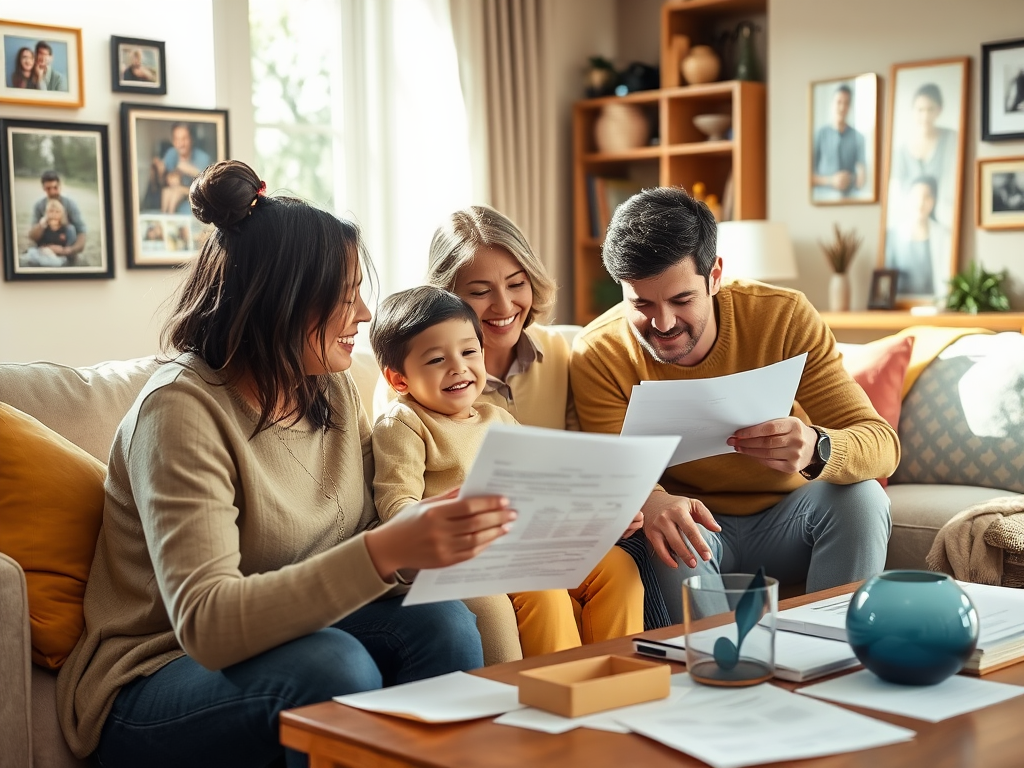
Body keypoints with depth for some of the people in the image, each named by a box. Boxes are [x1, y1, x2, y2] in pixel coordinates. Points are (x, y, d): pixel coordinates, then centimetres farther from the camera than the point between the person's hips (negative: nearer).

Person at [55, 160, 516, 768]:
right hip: (149, 687, -6)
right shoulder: (183, 409, -20)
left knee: (441, 622, -20)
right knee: (335, 664, -33)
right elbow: (206, 625, -31)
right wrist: (387, 549, -42)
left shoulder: (335, 391, 3)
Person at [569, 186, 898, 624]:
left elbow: (882, 445, -22)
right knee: (668, 537, -34)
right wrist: (653, 503, -45)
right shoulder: (597, 355, -16)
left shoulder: (785, 317, -17)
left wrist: (817, 449, -47)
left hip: (784, 520, 2)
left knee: (860, 495, -27)